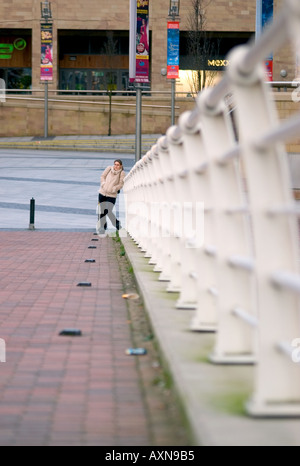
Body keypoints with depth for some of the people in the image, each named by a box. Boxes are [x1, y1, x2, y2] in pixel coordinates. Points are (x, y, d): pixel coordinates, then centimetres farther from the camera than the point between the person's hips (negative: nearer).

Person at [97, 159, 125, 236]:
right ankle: (103, 227, 21)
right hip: (102, 192, 3)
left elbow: (121, 184, -6)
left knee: (108, 212, -11)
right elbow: (103, 176, 11)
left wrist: (113, 189, -18)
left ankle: (117, 223, 14)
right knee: (101, 212, 6)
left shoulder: (122, 173, -6)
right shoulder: (109, 168, 1)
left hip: (112, 195, -3)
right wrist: (103, 184, -5)